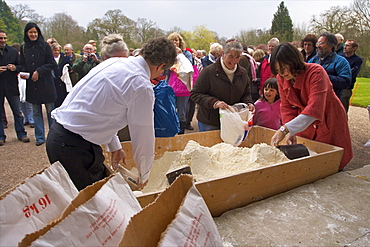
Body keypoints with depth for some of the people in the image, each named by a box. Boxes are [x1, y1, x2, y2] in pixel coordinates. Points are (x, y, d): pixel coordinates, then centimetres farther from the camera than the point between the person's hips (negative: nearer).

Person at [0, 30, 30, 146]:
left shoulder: (13, 51, 7)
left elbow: (20, 66, 8)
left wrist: (15, 68, -13)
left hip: (11, 86, 1)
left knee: (17, 112, 6)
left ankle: (21, 133, 17)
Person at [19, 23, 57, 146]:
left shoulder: (45, 46, -2)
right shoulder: (23, 48, 8)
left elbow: (52, 64, -5)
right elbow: (23, 65, 14)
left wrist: (39, 71, -15)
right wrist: (23, 73, -6)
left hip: (46, 83, -3)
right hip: (32, 85, 3)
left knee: (50, 110, 3)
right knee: (36, 112, 7)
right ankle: (40, 137, 15)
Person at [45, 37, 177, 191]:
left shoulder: (113, 62, 8)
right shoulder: (142, 86, -18)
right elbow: (143, 137, -9)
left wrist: (115, 147, 23)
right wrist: (144, 176, 9)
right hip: (75, 147, -9)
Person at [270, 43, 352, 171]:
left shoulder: (316, 72, -28)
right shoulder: (281, 78, -10)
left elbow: (314, 110, -40)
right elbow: (286, 106, -9)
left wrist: (285, 129, -49)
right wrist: (290, 132, -25)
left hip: (329, 122, -4)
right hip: (304, 123, 5)